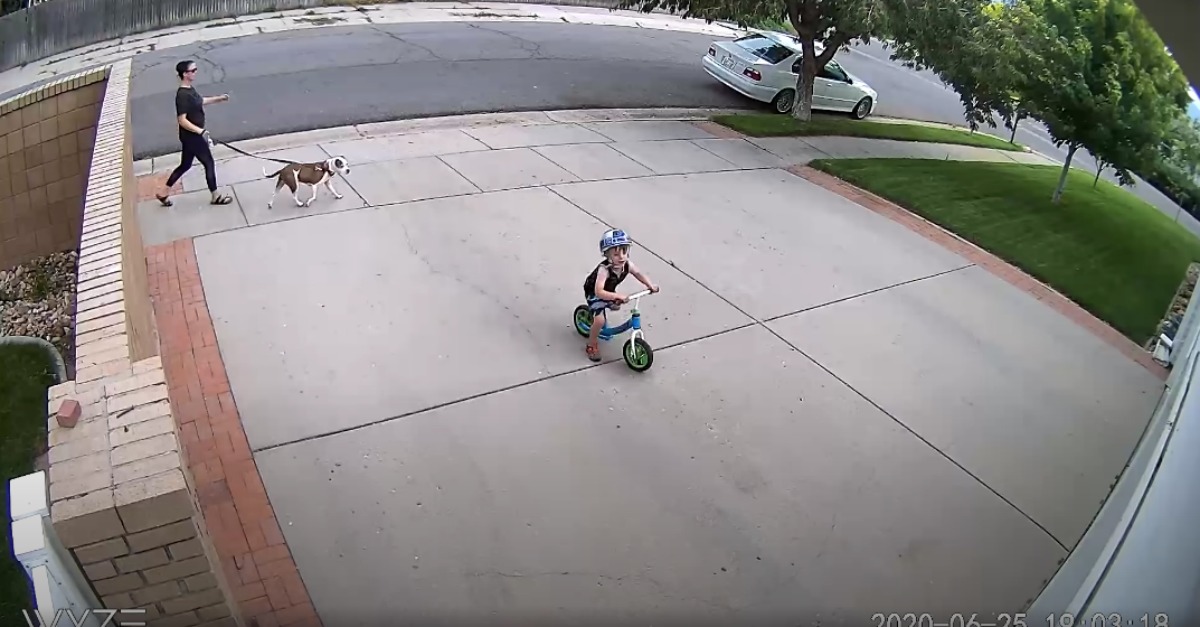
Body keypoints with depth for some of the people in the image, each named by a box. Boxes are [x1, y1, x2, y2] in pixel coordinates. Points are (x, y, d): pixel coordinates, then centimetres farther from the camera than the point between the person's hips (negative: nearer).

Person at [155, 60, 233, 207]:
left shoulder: (190, 89, 5)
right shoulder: (183, 95, -24)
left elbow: (200, 101, 26)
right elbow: (182, 120, -26)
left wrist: (218, 98, 22)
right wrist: (201, 131, -31)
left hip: (192, 136, 10)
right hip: (191, 136, -10)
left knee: (185, 165, 19)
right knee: (209, 164, 4)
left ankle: (163, 193, 29)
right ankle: (216, 197, 18)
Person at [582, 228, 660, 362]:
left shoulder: (628, 265, -21)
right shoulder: (604, 269, -40)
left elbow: (639, 274, -3)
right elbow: (599, 292, -48)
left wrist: (650, 285, -20)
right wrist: (617, 296, -58)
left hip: (609, 292, 7)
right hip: (594, 294, -7)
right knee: (599, 321, -20)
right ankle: (592, 345, 4)